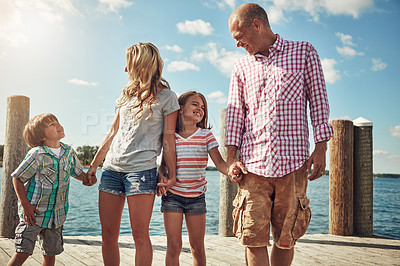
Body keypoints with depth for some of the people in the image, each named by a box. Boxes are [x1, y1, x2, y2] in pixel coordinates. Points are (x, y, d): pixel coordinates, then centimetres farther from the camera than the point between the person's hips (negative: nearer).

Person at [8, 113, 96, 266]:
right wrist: (25, 205, -15)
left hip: (57, 214, 5)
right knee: (23, 252, -5)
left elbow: (77, 172, 18)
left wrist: (87, 178, -5)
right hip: (33, 213, -5)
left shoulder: (69, 152, 2)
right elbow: (17, 178, -9)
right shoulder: (37, 155, -15)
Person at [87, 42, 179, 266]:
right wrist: (94, 164, 18)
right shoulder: (127, 93, 19)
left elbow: (168, 139, 0)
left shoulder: (166, 96, 3)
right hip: (112, 168, 6)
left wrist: (172, 174, -4)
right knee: (108, 234, 6)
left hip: (141, 169, -6)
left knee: (140, 234, -3)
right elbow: (113, 132, 20)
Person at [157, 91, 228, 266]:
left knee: (197, 247, 8)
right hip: (172, 195, -1)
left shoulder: (206, 135, 1)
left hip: (197, 197, 1)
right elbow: (163, 164, 5)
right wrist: (161, 176, -18)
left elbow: (220, 163, -8)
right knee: (174, 245, 1)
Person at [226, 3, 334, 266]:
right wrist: (231, 158, 3)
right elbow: (235, 113, 13)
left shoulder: (304, 52, 10)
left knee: (286, 239, 4)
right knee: (254, 238, -5)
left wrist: (321, 148, -2)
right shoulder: (242, 67, 16)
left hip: (293, 162, -1)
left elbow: (318, 101, 7)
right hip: (253, 164, 2)